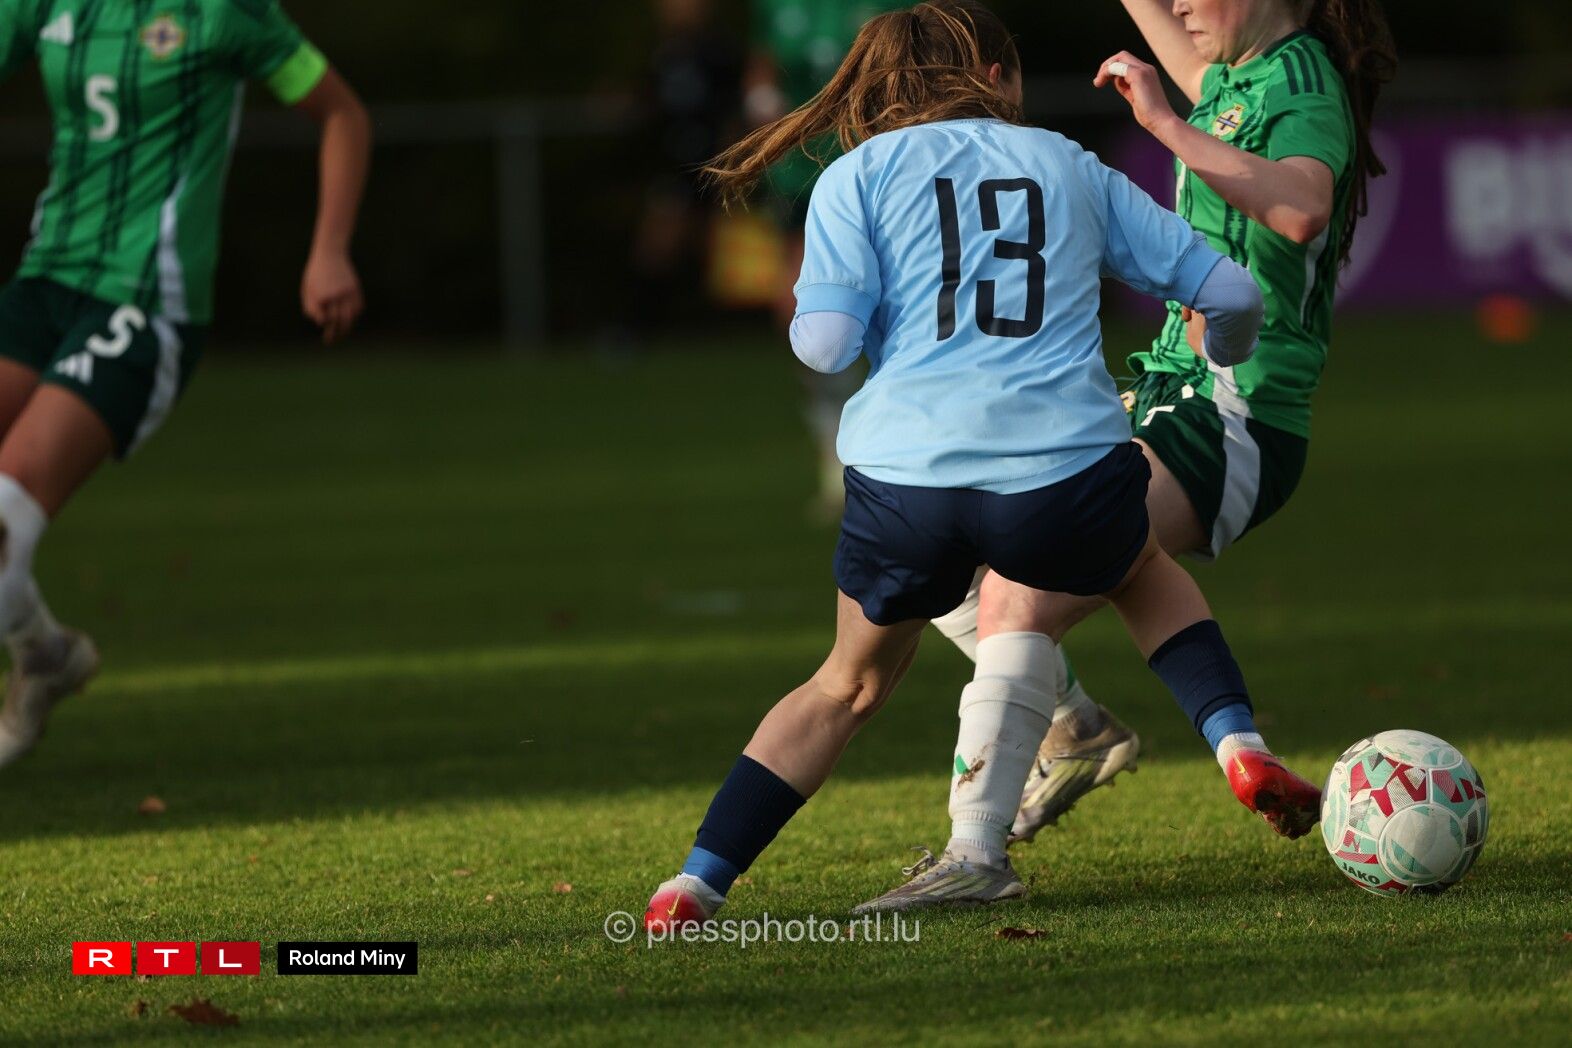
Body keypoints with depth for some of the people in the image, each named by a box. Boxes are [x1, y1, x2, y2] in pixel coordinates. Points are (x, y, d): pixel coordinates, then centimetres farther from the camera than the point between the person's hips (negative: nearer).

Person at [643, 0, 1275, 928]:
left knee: (850, 685, 23)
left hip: (906, 476, 0)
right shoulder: (1070, 165, 18)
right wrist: (1227, 360, 43)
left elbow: (824, 344, -1)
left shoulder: (858, 175, 12)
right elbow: (1231, 291, 20)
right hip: (1065, 471, 0)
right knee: (1144, 572, 35)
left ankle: (697, 883, 14)